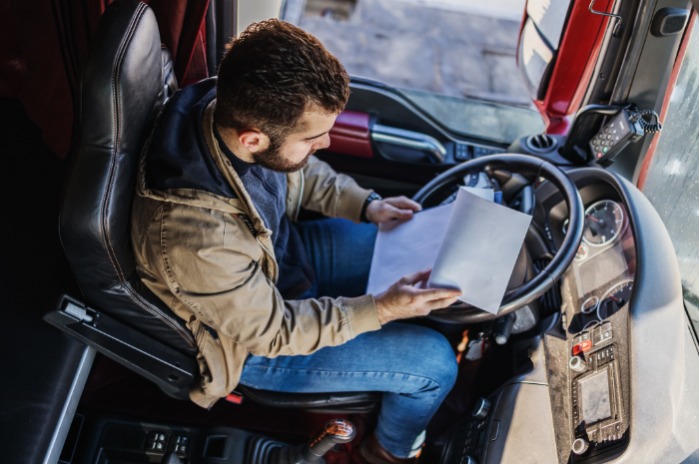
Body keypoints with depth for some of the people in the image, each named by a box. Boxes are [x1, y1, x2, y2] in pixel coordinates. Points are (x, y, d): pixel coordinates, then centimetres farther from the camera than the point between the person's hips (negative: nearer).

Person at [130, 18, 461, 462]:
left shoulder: (230, 108, -22)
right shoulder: (197, 241, -42)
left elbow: (301, 171, 2)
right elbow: (274, 332, -25)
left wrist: (366, 204, -7)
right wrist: (381, 310, -27)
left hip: (286, 249, 7)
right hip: (259, 340, -7)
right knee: (434, 361, -6)